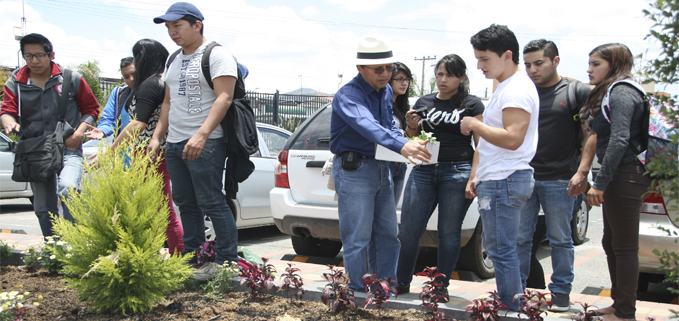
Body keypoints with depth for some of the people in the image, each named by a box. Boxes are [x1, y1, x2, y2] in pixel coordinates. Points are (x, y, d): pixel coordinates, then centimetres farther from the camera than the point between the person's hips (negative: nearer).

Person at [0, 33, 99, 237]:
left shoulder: (71, 79, 4)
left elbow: (91, 109, 10)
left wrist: (79, 132, -7)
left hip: (68, 150, -3)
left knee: (68, 189, -30)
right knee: (43, 208, 8)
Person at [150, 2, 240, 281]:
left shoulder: (217, 55, -6)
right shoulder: (174, 60, 19)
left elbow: (224, 98, -17)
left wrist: (201, 135, -26)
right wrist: (157, 136, 14)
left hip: (205, 145, -8)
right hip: (174, 143, 8)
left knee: (211, 202, -8)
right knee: (186, 203, 10)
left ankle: (226, 260, -2)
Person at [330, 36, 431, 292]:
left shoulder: (386, 91, 9)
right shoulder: (348, 96, -19)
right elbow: (368, 126, -37)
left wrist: (406, 146, -2)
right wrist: (401, 145, -52)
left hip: (382, 168, 8)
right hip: (354, 169, -8)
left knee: (388, 236, 12)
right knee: (358, 240, -3)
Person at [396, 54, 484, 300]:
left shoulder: (472, 105, 2)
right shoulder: (424, 102, 12)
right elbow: (412, 140, 19)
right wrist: (411, 127, -3)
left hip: (457, 172, -3)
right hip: (424, 170, 3)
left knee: (449, 232, 3)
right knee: (409, 230, 0)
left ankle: (441, 286, 15)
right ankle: (402, 283, 16)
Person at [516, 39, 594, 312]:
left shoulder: (578, 92, 0)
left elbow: (592, 135, -3)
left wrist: (582, 172, -12)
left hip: (559, 180, -3)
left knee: (560, 240, 7)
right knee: (519, 238, 7)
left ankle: (561, 292, 19)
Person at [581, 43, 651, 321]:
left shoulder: (622, 92, -13)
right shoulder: (611, 92, 19)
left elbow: (619, 141, -23)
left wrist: (600, 183, -24)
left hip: (625, 177, -11)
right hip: (619, 178, 11)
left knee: (625, 247, -5)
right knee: (611, 244, 17)